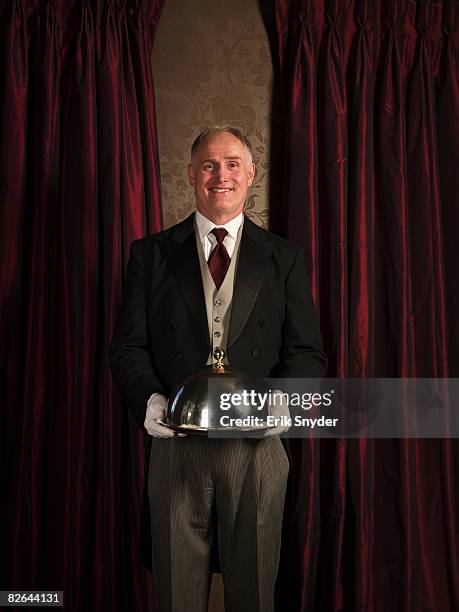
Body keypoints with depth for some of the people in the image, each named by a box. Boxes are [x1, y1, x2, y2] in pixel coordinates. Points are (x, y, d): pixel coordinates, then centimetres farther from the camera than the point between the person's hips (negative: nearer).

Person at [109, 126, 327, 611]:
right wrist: (149, 398, -18)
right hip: (176, 447, 0)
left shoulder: (283, 258, 6)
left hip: (257, 446, 1)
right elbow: (127, 347, 2)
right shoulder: (150, 253, 5)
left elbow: (308, 353, 2)